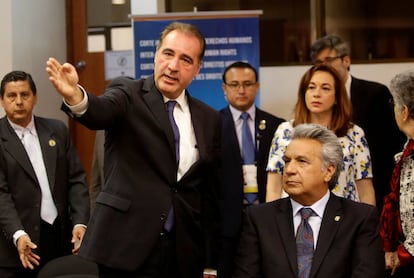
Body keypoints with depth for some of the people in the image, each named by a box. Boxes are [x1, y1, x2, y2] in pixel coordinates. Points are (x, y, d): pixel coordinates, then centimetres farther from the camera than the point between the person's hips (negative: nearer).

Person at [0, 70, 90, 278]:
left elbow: (76, 179, 8)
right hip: (18, 244, -3)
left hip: (61, 236, 3)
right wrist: (18, 235, -22)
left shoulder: (57, 130, 10)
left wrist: (80, 222, -5)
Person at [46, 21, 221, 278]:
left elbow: (211, 192, 13)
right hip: (125, 247, -3)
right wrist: (75, 96, -46)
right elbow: (102, 112, -23)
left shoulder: (209, 119, 10)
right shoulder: (129, 94, 0)